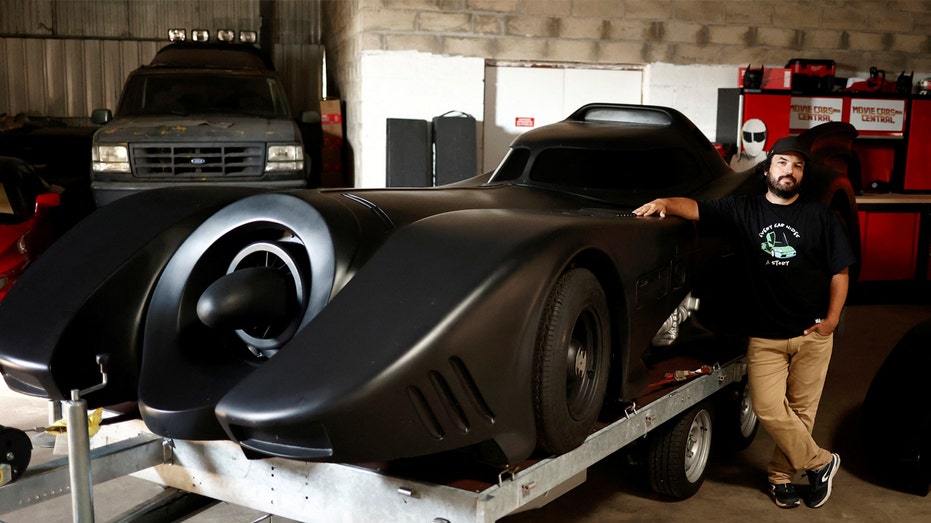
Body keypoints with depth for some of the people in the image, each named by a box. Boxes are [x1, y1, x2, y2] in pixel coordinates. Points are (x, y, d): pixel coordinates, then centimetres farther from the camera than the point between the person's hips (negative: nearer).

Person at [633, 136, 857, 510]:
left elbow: (840, 271, 5)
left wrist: (831, 320, -4)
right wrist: (664, 203, -27)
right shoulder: (744, 210, 3)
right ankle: (820, 463, 12)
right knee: (768, 408, -8)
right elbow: (696, 209, -7)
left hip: (812, 334, 0)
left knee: (801, 410, 5)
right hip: (765, 335, 0)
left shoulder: (819, 216, 4)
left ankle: (781, 474, 24)